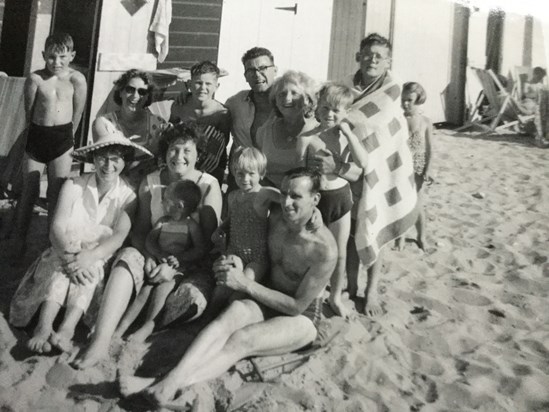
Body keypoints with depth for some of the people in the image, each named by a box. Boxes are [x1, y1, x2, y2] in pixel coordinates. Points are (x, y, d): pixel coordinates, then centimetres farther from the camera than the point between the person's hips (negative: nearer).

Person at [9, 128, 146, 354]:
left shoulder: (127, 196, -4)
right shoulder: (73, 186, -3)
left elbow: (120, 235, -18)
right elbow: (57, 228, -13)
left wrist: (92, 255, -37)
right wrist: (71, 256, -34)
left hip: (101, 262, 0)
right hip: (66, 253, 1)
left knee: (92, 262, -33)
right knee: (64, 259, -32)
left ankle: (67, 327, -46)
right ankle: (44, 325, -45)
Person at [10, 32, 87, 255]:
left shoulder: (77, 80, -9)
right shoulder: (35, 79, -8)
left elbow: (77, 113, 1)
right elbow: (29, 111, 3)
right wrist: (40, 132, 11)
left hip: (62, 138, -1)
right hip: (37, 136, 1)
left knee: (56, 194, 5)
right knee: (28, 192, 9)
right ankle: (18, 240, 24)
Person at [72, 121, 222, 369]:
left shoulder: (208, 185, -5)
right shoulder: (150, 183, 6)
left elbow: (210, 241, -8)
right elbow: (139, 230, 5)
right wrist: (148, 257, -17)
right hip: (156, 257, 3)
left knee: (191, 299, -33)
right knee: (127, 257, -28)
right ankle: (100, 341, -35)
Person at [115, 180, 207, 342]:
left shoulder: (191, 225, -4)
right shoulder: (162, 222, 10)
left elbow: (200, 250, -9)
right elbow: (149, 242, 8)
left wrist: (179, 258, -17)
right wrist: (161, 255, -11)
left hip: (179, 268, -4)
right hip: (160, 265, 4)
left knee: (161, 289, -27)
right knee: (144, 290, -14)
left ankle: (147, 326, -15)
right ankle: (121, 328, -13)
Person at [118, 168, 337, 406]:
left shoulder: (324, 249, -21)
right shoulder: (275, 219, -3)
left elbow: (297, 306, -16)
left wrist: (244, 284, -19)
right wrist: (237, 264, -13)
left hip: (301, 317, -4)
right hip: (267, 301, 5)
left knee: (241, 340, -31)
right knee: (235, 310, -30)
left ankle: (170, 387, -43)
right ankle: (172, 378, -47)